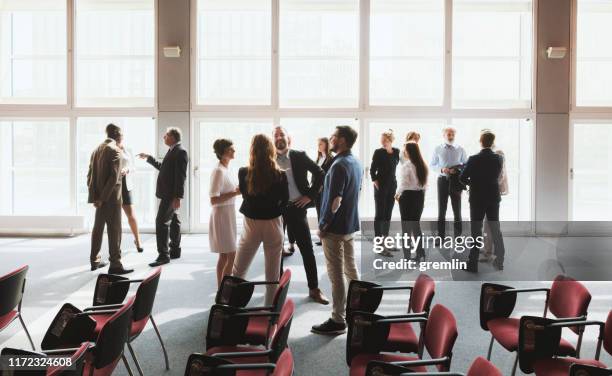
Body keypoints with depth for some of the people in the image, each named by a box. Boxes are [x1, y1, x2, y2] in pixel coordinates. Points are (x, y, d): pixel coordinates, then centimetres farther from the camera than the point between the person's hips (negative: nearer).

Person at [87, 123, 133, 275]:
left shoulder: (97, 149, 11)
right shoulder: (115, 150, -12)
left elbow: (90, 175, 9)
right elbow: (114, 177, -21)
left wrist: (94, 196, 6)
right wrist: (103, 198, -18)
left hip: (99, 197, 8)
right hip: (111, 197, -8)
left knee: (98, 228, 16)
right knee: (114, 230, -4)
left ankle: (95, 261, 25)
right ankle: (115, 264, -3)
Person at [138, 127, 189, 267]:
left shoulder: (180, 152, -16)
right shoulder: (173, 151, 14)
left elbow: (181, 176, -22)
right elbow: (163, 167, 28)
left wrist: (177, 197, -25)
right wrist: (148, 158, 31)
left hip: (171, 194, -10)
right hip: (168, 194, 10)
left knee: (161, 222, -11)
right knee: (173, 222, 15)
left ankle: (163, 255, -8)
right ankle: (175, 250, 25)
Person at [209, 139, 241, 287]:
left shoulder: (225, 169, 10)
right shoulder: (219, 171, -18)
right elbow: (214, 200, -23)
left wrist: (237, 189, 5)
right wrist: (235, 193, -23)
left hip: (228, 215, 9)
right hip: (222, 216, -9)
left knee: (224, 256, 12)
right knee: (231, 256, -7)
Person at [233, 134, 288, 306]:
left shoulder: (243, 173, -10)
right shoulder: (280, 175, -12)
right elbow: (285, 200, 3)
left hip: (251, 224, 0)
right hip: (273, 225, 0)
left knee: (237, 272, 16)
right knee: (272, 275, 10)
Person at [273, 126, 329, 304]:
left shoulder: (299, 156, 0)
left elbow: (319, 173, 1)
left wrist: (310, 195, -5)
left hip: (296, 207, -1)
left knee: (307, 249, 1)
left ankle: (314, 289, 11)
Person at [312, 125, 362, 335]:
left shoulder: (339, 165, -20)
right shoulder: (356, 163, 9)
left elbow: (335, 200, -24)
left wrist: (323, 226, -15)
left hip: (336, 227, -9)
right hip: (351, 224, 9)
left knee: (336, 274, -3)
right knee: (351, 268, 19)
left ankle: (338, 321, 4)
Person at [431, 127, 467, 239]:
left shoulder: (460, 150, 3)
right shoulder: (438, 149, 2)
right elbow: (433, 165, 5)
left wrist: (458, 169, -12)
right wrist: (441, 169, -14)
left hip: (456, 180, 0)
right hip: (443, 179, 0)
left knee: (457, 209, 6)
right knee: (441, 209, 5)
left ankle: (458, 236, 14)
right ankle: (440, 236, 13)